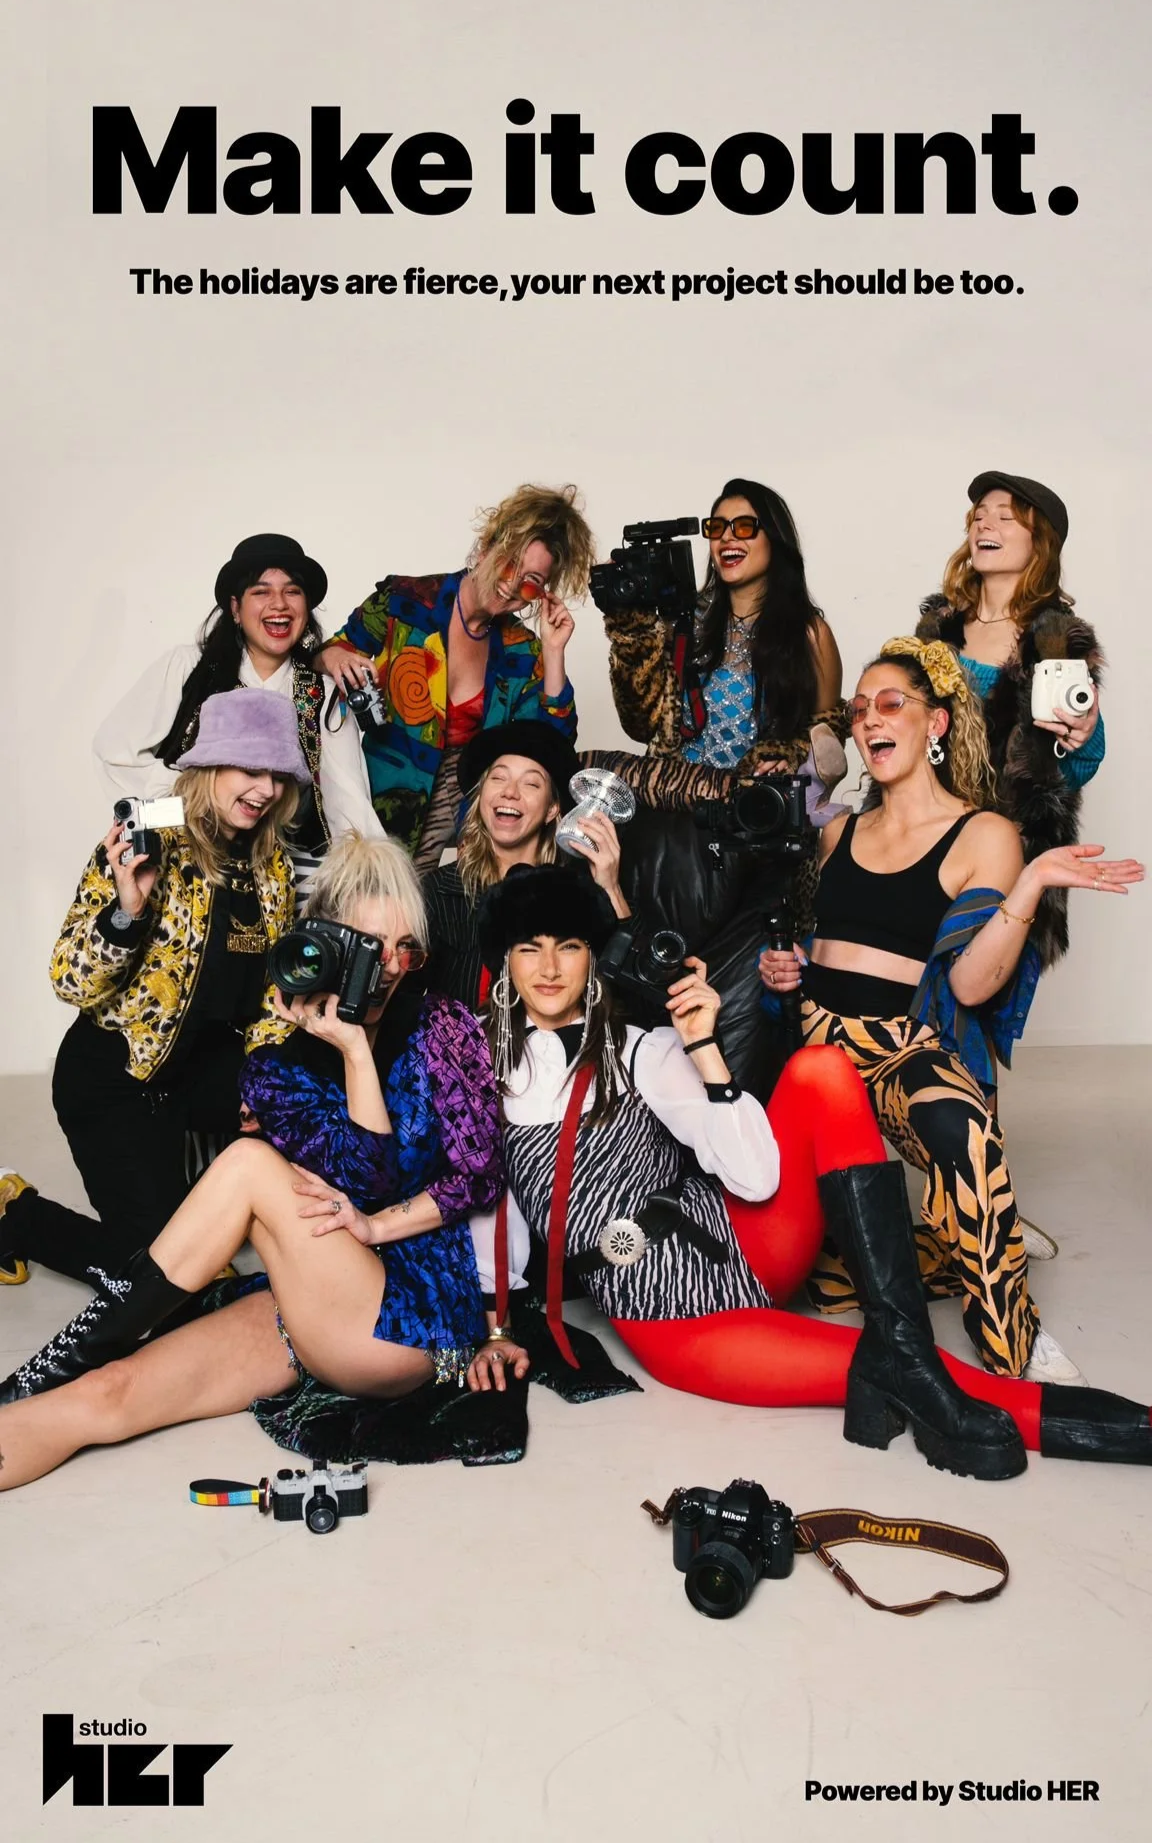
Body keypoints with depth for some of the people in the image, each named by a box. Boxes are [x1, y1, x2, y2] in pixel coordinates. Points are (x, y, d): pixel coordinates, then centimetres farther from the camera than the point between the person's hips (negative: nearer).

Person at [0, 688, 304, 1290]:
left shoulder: (272, 867, 3)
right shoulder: (148, 850, -15)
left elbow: (272, 989, 12)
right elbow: (72, 985, -17)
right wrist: (128, 909, -34)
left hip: (212, 1066, 6)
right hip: (116, 1076, -6)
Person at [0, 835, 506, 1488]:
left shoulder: (442, 1028, 0)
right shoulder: (275, 1065, 5)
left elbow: (482, 1172, -5)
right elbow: (365, 1181, -7)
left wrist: (378, 1224, -12)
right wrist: (353, 1051, -13)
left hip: (416, 1320, -3)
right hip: (313, 1307, 4)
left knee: (249, 1163, -22)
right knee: (103, 1395, -18)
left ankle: (62, 1365, -15)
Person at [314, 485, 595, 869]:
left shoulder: (522, 652, 4)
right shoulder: (404, 602, -4)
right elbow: (332, 651, 7)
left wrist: (553, 654, -6)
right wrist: (335, 658, -16)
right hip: (383, 805, -2)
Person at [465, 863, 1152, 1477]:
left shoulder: (641, 1051, 3)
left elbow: (756, 1175, -8)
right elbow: (491, 1209, 13)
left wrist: (702, 1047, -14)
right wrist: (498, 1332, 4)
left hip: (744, 1244, 2)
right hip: (676, 1323, -2)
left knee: (822, 1070, -24)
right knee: (888, 1377, -26)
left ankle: (901, 1350, -25)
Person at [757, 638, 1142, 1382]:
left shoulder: (983, 835, -1)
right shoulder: (841, 833, 17)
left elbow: (971, 984, -12)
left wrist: (1030, 884, -22)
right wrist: (783, 967, 9)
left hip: (908, 1047, -5)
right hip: (817, 1037, 6)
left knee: (959, 1128, -42)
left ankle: (1012, 1340, -26)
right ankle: (988, 1252, 15)